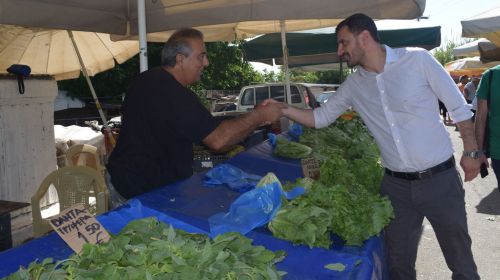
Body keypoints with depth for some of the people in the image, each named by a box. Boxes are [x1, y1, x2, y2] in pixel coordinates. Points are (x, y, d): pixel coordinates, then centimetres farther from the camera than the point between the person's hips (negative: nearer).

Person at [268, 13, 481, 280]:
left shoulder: (417, 59, -9)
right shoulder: (353, 84, 2)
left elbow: (458, 106, -2)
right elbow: (320, 117, 9)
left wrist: (471, 151, -1)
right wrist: (282, 109, -3)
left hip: (440, 178, -3)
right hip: (396, 184, 3)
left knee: (460, 256, 13)